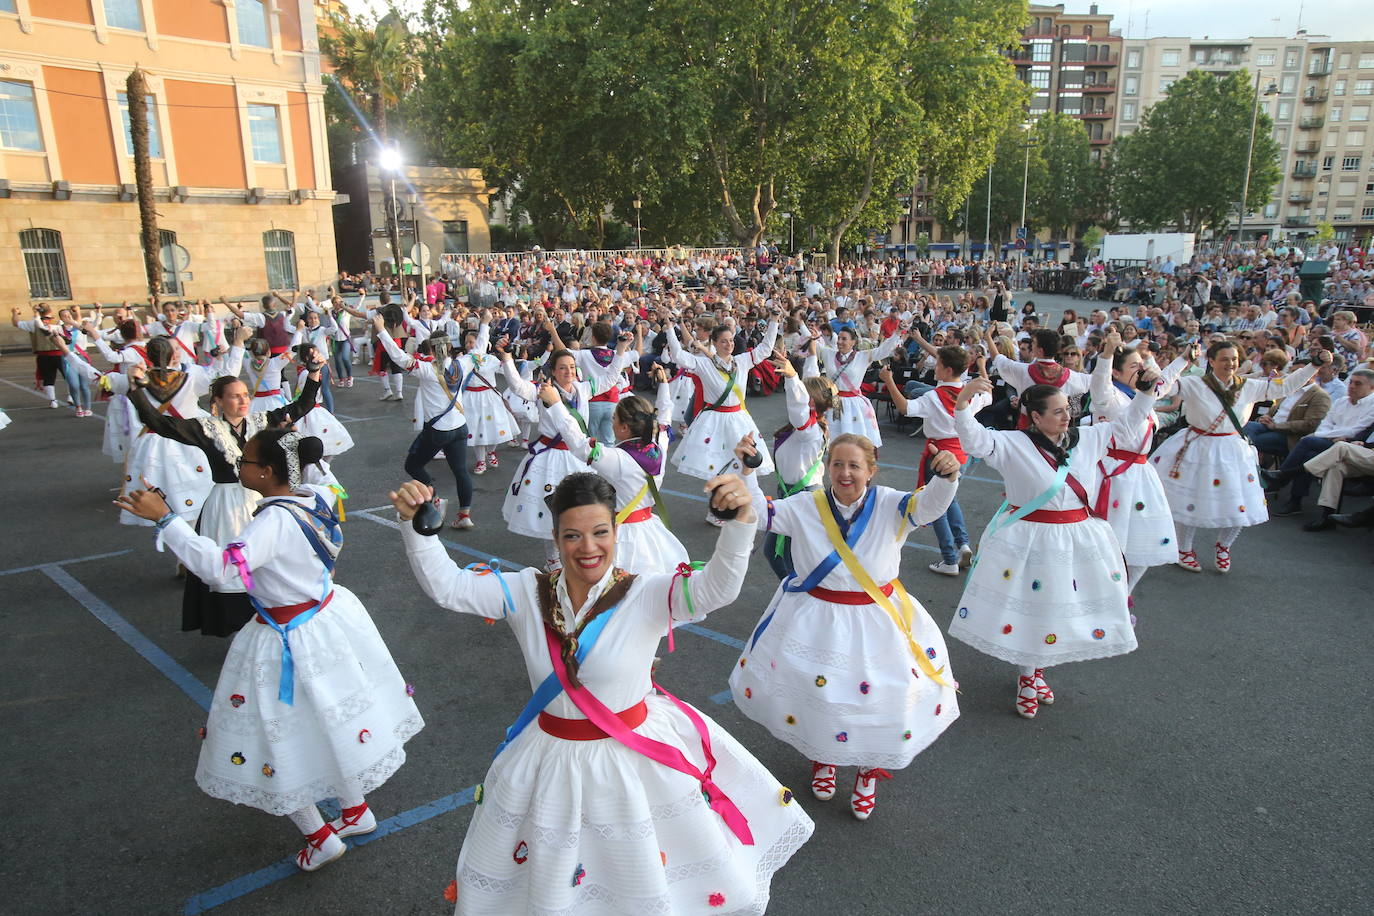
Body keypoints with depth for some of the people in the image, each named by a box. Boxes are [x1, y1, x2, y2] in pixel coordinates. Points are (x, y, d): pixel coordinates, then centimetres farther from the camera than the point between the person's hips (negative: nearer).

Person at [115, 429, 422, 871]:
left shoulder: (274, 521, -29)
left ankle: (320, 837, 24)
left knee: (279, 742, 10)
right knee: (333, 722, 24)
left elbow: (221, 568, -40)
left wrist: (164, 518, -38)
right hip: (329, 617, 9)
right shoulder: (314, 499, -4)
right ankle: (356, 811, 42)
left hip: (289, 644, -9)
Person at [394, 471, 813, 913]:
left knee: (651, 880, 18)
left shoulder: (646, 597, -19)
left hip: (636, 756, -2)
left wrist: (740, 521, -54)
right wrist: (414, 524, -29)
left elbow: (715, 588, -35)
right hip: (554, 759, 3)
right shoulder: (527, 593, -9)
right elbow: (444, 583, -12)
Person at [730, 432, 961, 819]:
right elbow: (760, 514, -9)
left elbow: (929, 505, -26)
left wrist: (946, 477, -48)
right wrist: (747, 471, -23)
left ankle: (868, 772, 42)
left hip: (877, 623, -1)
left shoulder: (889, 506, -12)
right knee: (812, 692, 17)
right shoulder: (806, 507, -6)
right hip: (815, 622, 1)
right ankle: (822, 759, 50)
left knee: (879, 697, 10)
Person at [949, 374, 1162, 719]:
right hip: (1028, 541, -5)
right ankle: (1026, 678, 27)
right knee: (1026, 606, 6)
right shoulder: (1013, 444, -13)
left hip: (1079, 539, 5)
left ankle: (1037, 670, 35)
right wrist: (963, 402, -41)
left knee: (1065, 606, 14)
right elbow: (974, 439, -26)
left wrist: (1147, 392, 9)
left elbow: (1126, 426, 17)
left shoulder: (1086, 438, 4)